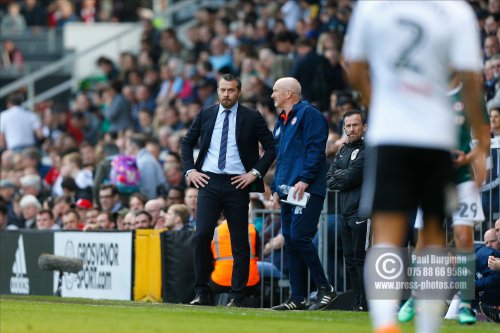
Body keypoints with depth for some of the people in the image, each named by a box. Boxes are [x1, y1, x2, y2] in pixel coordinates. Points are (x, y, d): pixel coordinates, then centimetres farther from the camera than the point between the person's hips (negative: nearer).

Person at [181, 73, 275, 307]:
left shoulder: (251, 118, 1)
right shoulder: (206, 114, 9)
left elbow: (271, 148, 4)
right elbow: (187, 142, 18)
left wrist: (255, 173, -6)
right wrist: (190, 170, 6)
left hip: (237, 184, -1)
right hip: (209, 182, 2)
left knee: (240, 242, 1)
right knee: (201, 235, -9)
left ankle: (237, 296, 7)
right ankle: (202, 293, -2)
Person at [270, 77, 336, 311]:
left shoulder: (308, 114, -5)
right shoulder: (281, 122, 24)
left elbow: (315, 149, -15)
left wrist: (304, 180, -21)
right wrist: (276, 189, 18)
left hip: (307, 191, -9)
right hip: (288, 192, 9)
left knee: (299, 237, -17)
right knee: (290, 241, 5)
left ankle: (325, 289, -8)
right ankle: (297, 298, 6)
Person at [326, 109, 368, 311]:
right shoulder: (343, 151, 19)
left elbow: (351, 177, -15)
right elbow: (330, 181, 13)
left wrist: (339, 175, 3)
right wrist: (345, 180, -4)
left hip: (362, 211, -8)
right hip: (346, 212, 8)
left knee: (360, 257, -11)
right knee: (350, 258, 8)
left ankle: (365, 303, -11)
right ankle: (358, 301, 12)